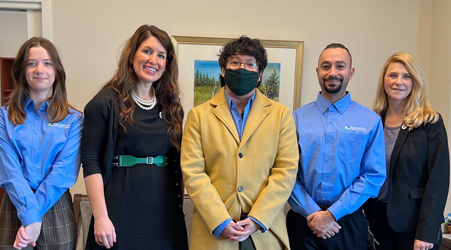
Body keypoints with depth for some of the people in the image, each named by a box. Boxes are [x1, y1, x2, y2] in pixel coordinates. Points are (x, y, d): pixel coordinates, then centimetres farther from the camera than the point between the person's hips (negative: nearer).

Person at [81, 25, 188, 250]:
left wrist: (181, 207, 10)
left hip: (165, 212, 4)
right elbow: (91, 162, -9)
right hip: (121, 208, -4)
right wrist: (100, 216, -15)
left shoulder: (171, 107, 9)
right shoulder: (106, 102, -5)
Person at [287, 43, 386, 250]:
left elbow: (374, 176, -6)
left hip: (348, 222, 0)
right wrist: (312, 213, -11)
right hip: (302, 221, 0)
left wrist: (332, 214, -10)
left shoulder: (370, 121, -1)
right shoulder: (297, 118, 0)